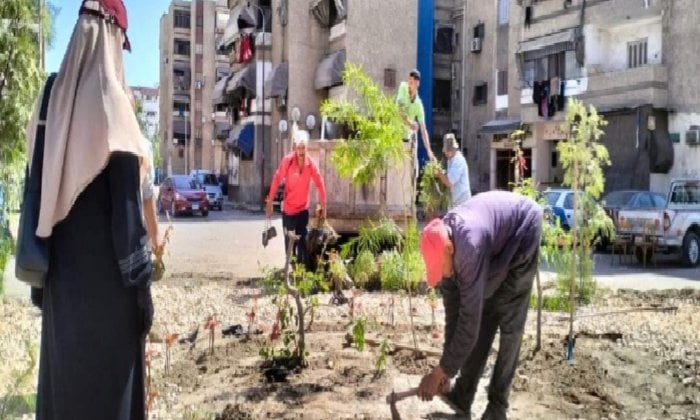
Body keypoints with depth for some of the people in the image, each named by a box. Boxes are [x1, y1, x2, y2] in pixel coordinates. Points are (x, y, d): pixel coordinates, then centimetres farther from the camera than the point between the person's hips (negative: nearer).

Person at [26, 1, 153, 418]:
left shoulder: (52, 100, 6)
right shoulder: (110, 103, -14)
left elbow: (40, 192, 10)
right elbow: (128, 207, -16)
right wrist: (141, 285, -10)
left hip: (60, 271, 7)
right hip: (105, 274, -7)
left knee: (62, 368, 17)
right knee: (109, 376, 4)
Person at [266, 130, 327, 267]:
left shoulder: (311, 163, -12)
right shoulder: (287, 160, -19)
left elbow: (320, 184, -2)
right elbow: (276, 180, -12)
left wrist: (323, 206, 3)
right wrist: (270, 203, -10)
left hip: (303, 208, 1)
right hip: (288, 208, -1)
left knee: (302, 241, 5)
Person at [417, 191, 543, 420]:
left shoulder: (470, 246, -41)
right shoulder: (443, 241, -17)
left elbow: (469, 319, -37)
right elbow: (452, 305, -6)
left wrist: (440, 371, -28)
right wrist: (447, 364, -2)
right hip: (497, 246, 7)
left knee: (509, 322, -10)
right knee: (483, 316, 4)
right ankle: (462, 398, 10)